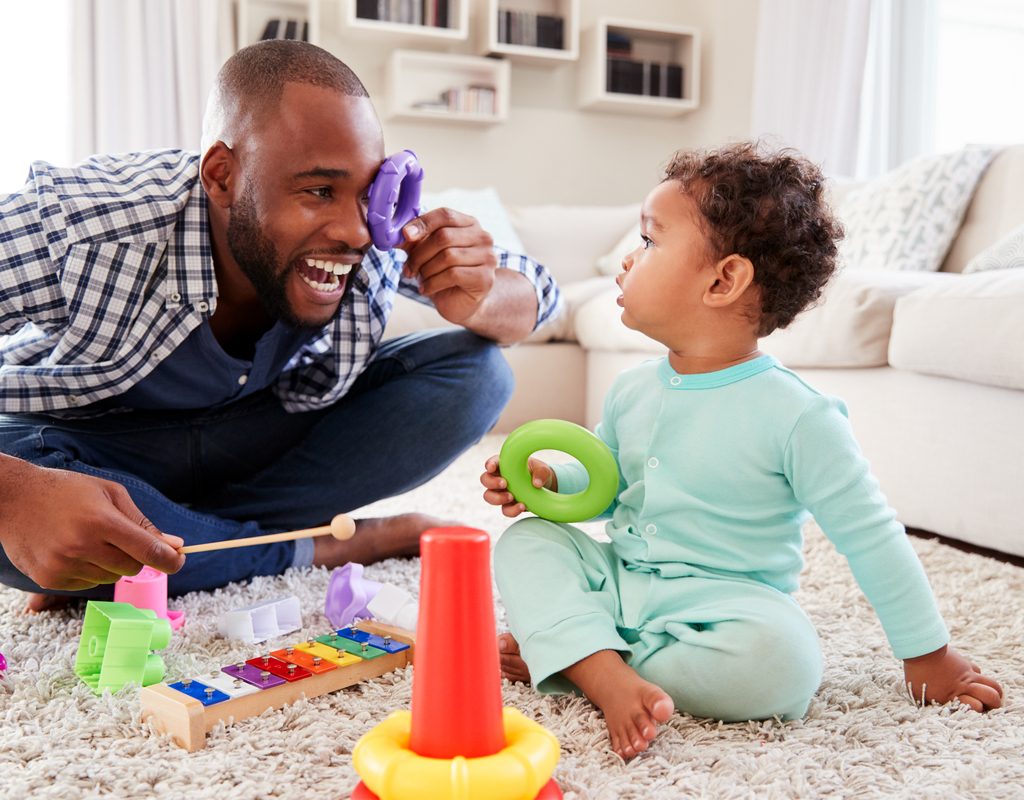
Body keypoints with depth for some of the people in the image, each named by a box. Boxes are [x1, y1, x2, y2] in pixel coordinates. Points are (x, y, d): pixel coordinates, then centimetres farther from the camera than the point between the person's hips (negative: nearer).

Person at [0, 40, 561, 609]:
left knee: (476, 374, -15)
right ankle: (318, 551, -17)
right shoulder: (71, 228, -33)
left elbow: (536, 290, -7)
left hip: (269, 433, 4)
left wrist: (479, 303, -31)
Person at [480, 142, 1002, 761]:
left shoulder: (796, 416, -16)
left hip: (718, 608, -5)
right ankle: (610, 680, -32)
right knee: (527, 540, -11)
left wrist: (928, 656, -2)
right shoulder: (632, 391, 3)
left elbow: (870, 537, -9)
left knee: (782, 659, -34)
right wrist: (548, 480, -2)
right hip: (617, 581, 6)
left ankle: (567, 657, -22)